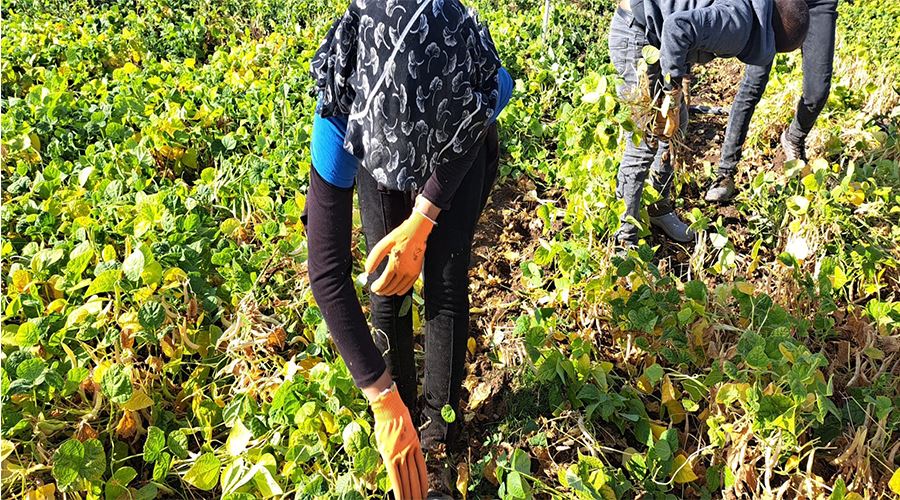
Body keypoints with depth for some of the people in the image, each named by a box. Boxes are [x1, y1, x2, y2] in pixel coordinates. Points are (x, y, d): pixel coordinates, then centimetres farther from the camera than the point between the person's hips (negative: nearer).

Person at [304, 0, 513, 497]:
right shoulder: (342, 112, -43)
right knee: (388, 286, -3)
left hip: (462, 155, 0)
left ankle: (437, 431, 12)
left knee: (446, 287, -5)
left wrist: (423, 219, -33)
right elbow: (327, 269, -43)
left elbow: (463, 141, -16)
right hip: (377, 155, 0)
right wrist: (383, 402, -44)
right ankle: (404, 412, 19)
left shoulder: (488, 85, -43)